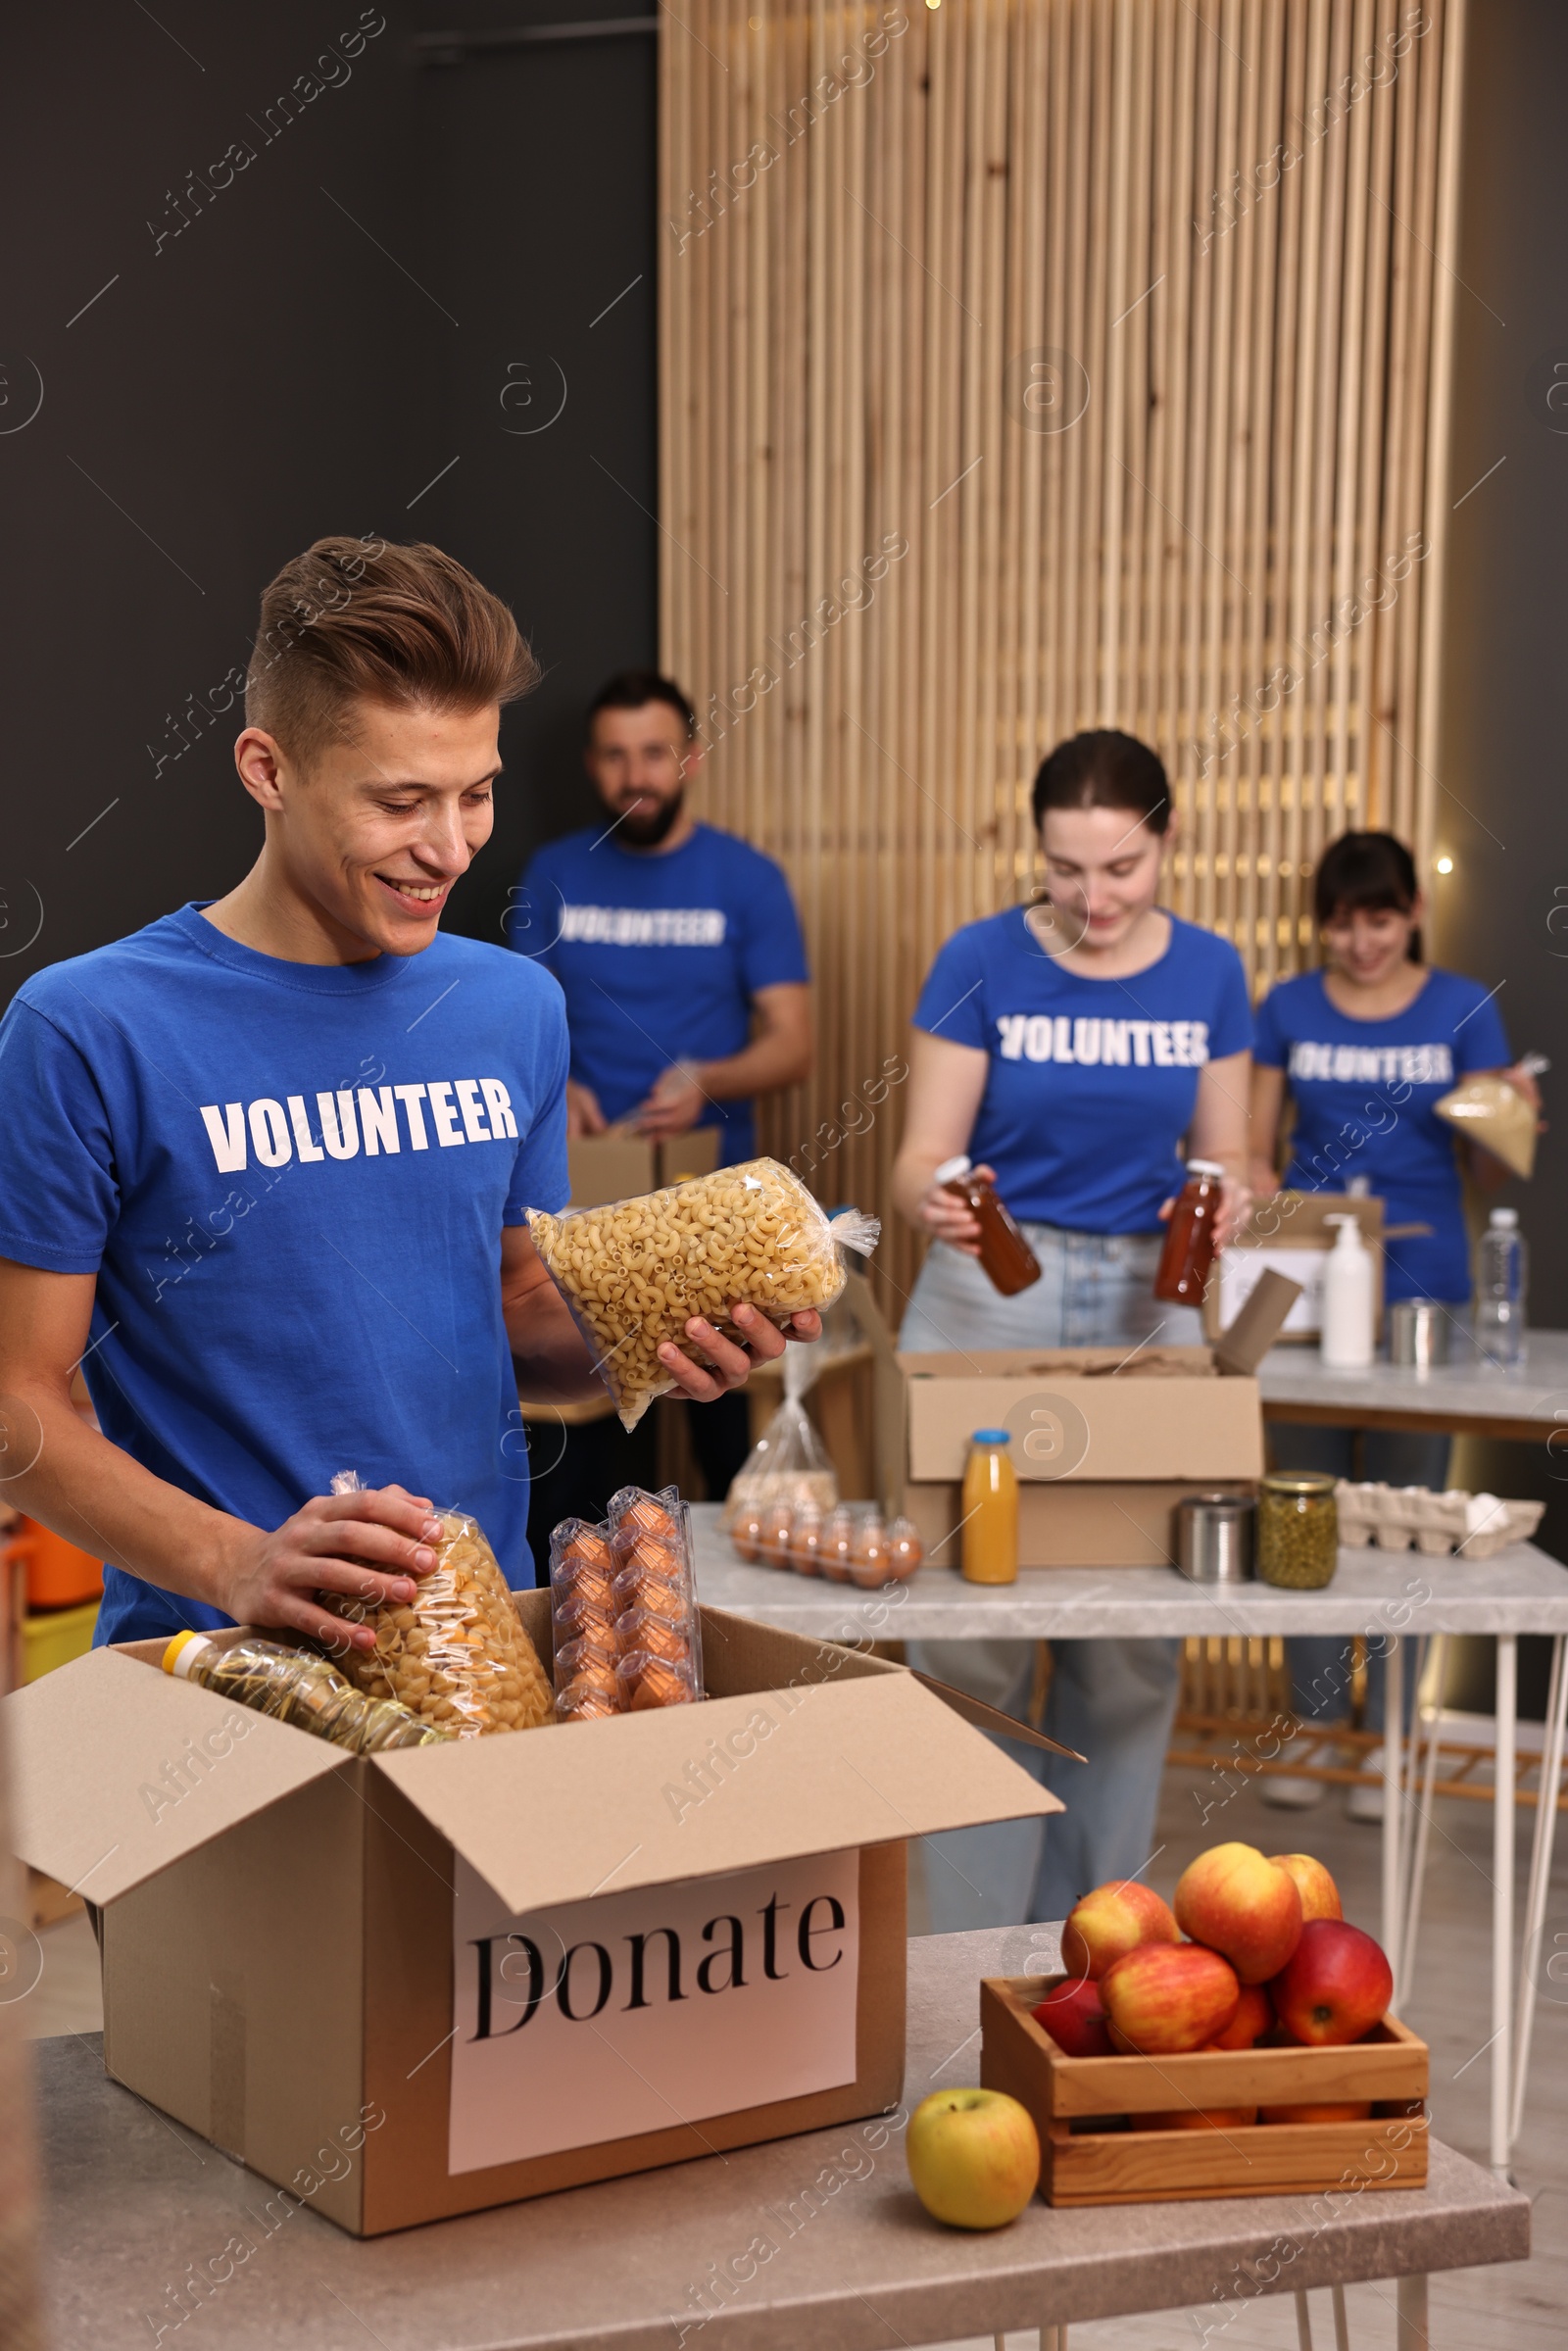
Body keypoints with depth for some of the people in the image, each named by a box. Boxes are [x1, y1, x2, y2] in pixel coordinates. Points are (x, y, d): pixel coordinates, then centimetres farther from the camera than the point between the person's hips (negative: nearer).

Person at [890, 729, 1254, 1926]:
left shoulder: (1209, 973, 3)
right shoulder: (981, 961, -6)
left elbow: (1224, 1163, 8)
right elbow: (923, 1159, -7)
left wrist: (1220, 1205, -15)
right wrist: (935, 1202, -30)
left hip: (1146, 1308, 3)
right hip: (986, 1300, -3)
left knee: (1131, 1651, 6)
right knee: (971, 1640, -4)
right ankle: (970, 1948, 8)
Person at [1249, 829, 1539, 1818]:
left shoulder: (1463, 1008, 2)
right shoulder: (1289, 1008, 6)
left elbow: (1492, 1166, 0)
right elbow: (1256, 1150, 11)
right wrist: (1267, 1198, -9)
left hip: (1421, 1286, -1)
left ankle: (1391, 1735, 14)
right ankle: (1315, 1718, 19)